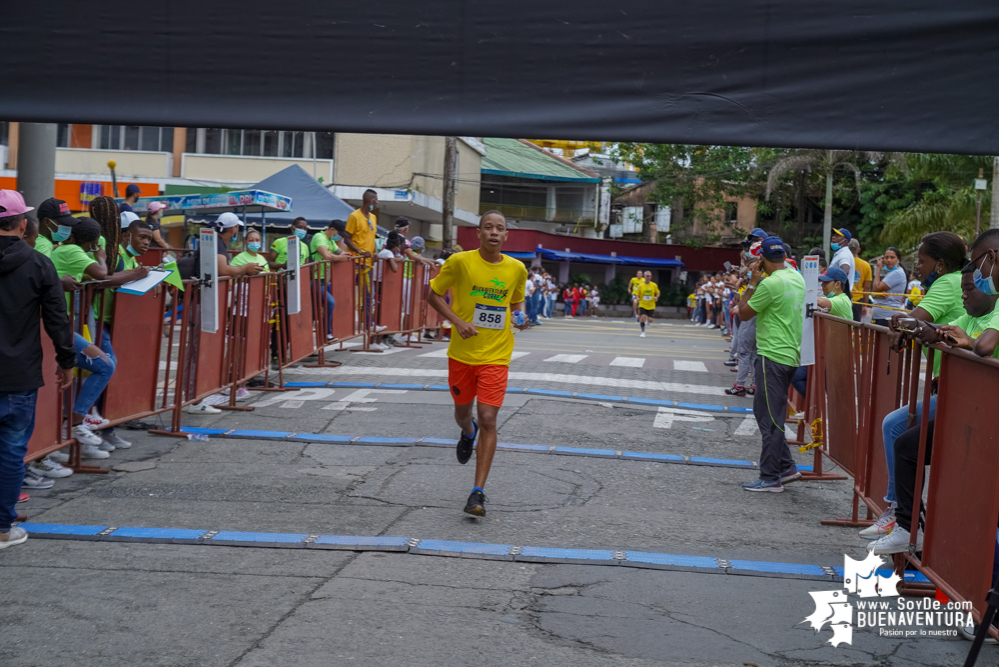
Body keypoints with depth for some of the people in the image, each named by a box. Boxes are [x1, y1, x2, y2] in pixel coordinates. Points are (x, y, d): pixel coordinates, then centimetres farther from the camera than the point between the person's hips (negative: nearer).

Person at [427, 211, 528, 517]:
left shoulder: (516, 269, 0)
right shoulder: (460, 262, -8)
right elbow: (434, 294, 0)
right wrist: (459, 321, -13)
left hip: (496, 356, 0)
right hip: (462, 352, 0)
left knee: (488, 420, -10)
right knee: (462, 411, 18)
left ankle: (478, 492, -7)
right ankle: (468, 433, 58)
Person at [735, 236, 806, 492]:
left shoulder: (771, 283, -18)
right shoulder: (797, 279, 9)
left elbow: (744, 313, -9)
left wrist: (753, 282, -3)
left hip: (773, 356, -9)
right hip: (790, 354, 9)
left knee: (770, 418, -4)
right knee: (767, 411, 19)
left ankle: (770, 478, -1)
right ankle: (786, 467, 21)